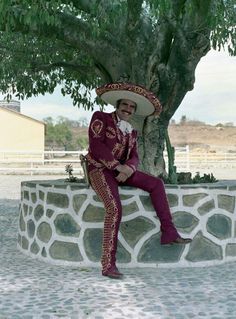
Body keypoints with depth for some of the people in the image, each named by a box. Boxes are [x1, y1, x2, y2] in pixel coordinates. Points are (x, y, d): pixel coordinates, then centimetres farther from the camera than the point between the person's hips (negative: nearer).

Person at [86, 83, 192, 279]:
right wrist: (117, 165, -19)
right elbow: (96, 145, -14)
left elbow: (134, 157, 8)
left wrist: (129, 168, -16)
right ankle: (108, 265, -25)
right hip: (100, 169, -7)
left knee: (156, 183, -5)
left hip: (121, 171, 7)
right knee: (115, 208, -28)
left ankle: (168, 232, -6)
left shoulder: (131, 132, 17)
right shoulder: (101, 118, -2)